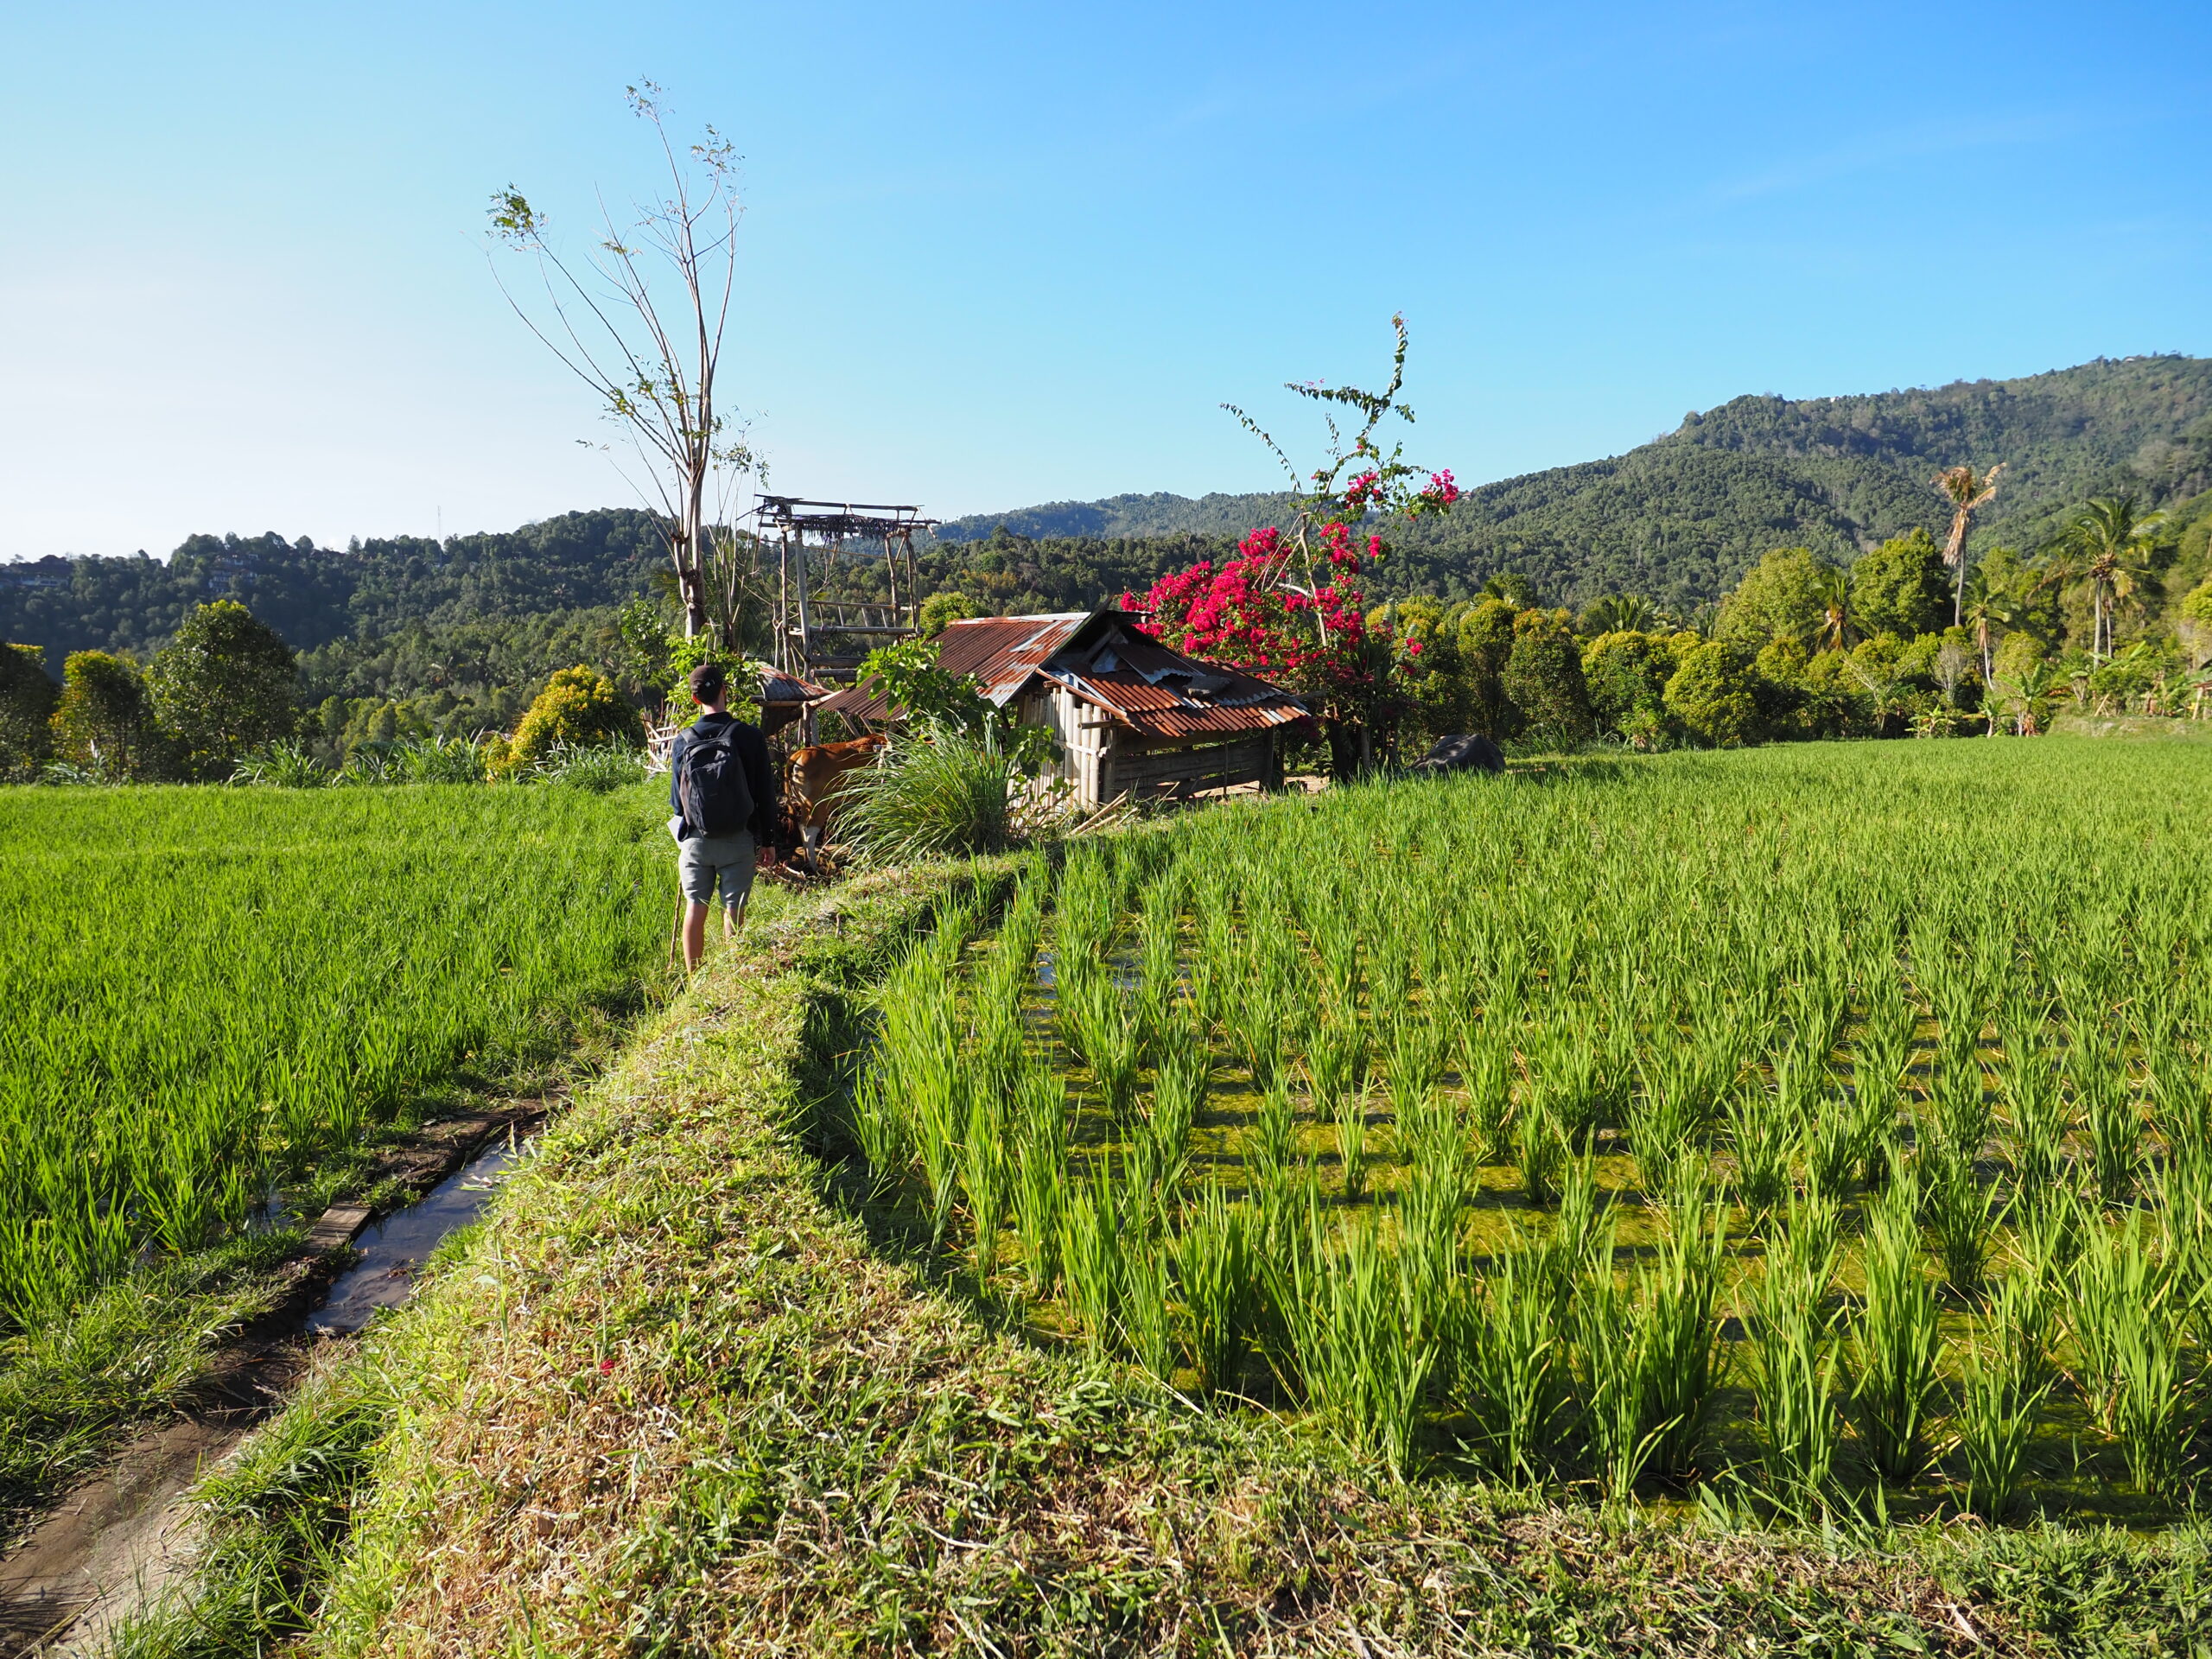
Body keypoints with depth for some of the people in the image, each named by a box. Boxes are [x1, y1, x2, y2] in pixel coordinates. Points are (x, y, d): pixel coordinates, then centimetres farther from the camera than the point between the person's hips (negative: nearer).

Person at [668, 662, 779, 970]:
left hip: (695, 838, 2)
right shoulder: (749, 735, -7)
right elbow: (765, 792, -3)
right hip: (738, 838, -2)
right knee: (733, 911, 3)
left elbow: (676, 797, 6)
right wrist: (768, 840, 6)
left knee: (695, 908, 9)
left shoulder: (684, 739, -1)